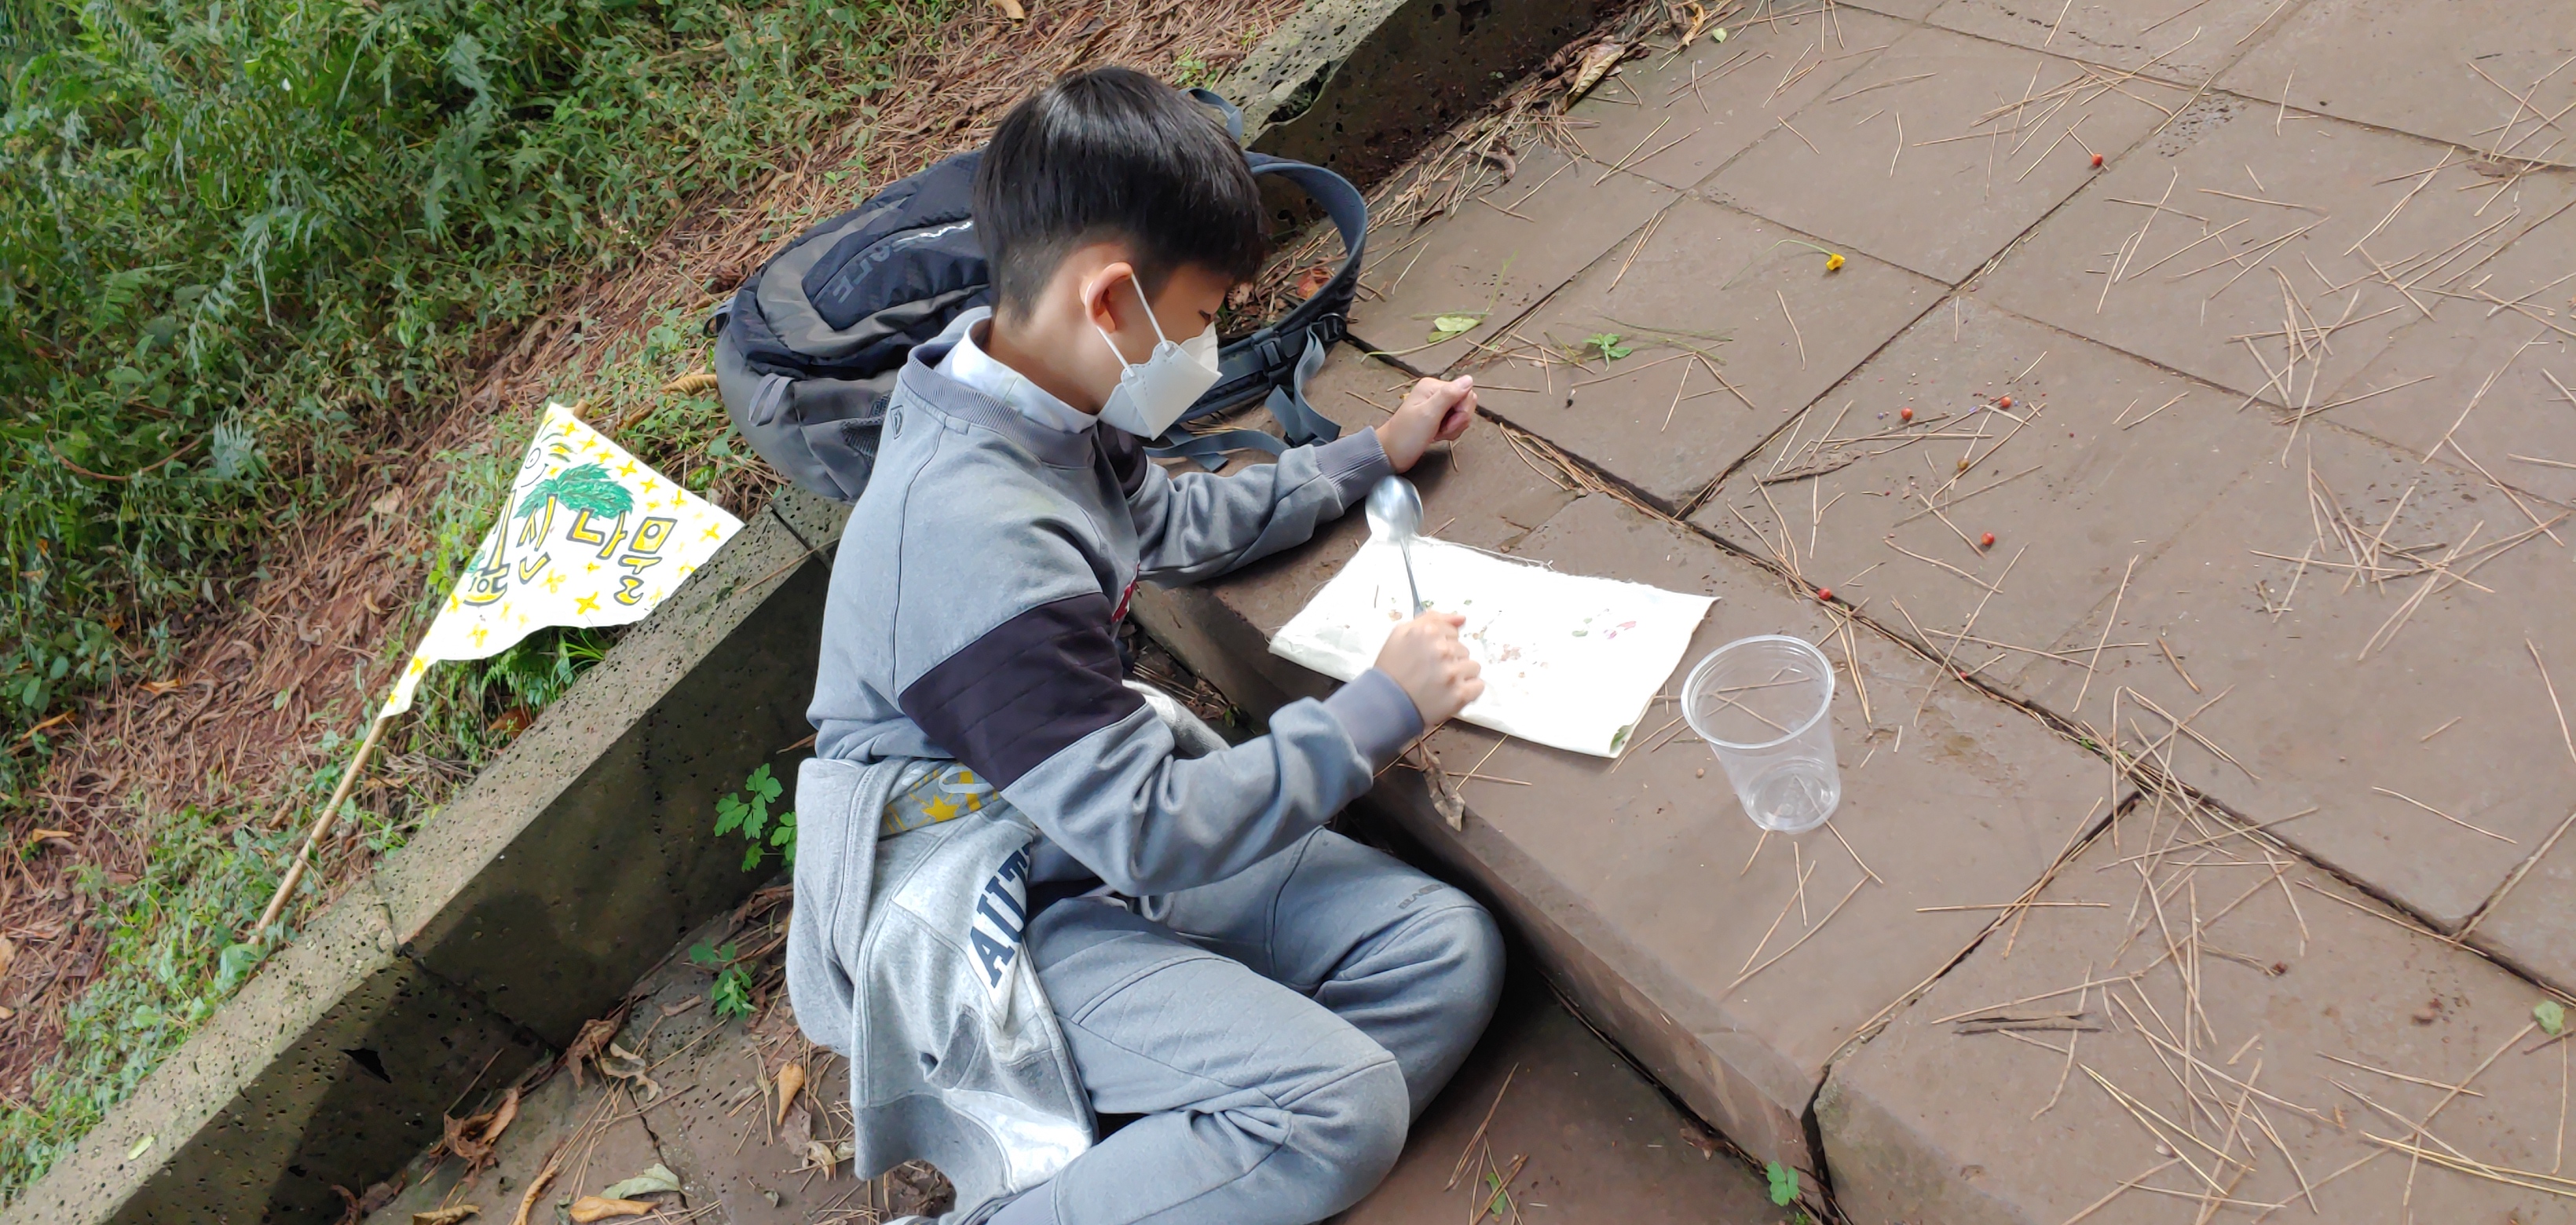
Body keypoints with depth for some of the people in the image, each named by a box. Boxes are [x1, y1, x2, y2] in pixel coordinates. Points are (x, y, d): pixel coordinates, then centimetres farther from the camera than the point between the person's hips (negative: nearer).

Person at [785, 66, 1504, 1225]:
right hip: (997, 919, -9)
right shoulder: (979, 541, -31)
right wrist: (1379, 710, -15)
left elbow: (1175, 523, 21)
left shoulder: (1042, 417, -1)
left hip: (1104, 827, 9)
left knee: (1448, 952, -5)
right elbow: (1150, 829, -25)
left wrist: (1374, 454, 20)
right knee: (1344, 1110, -23)